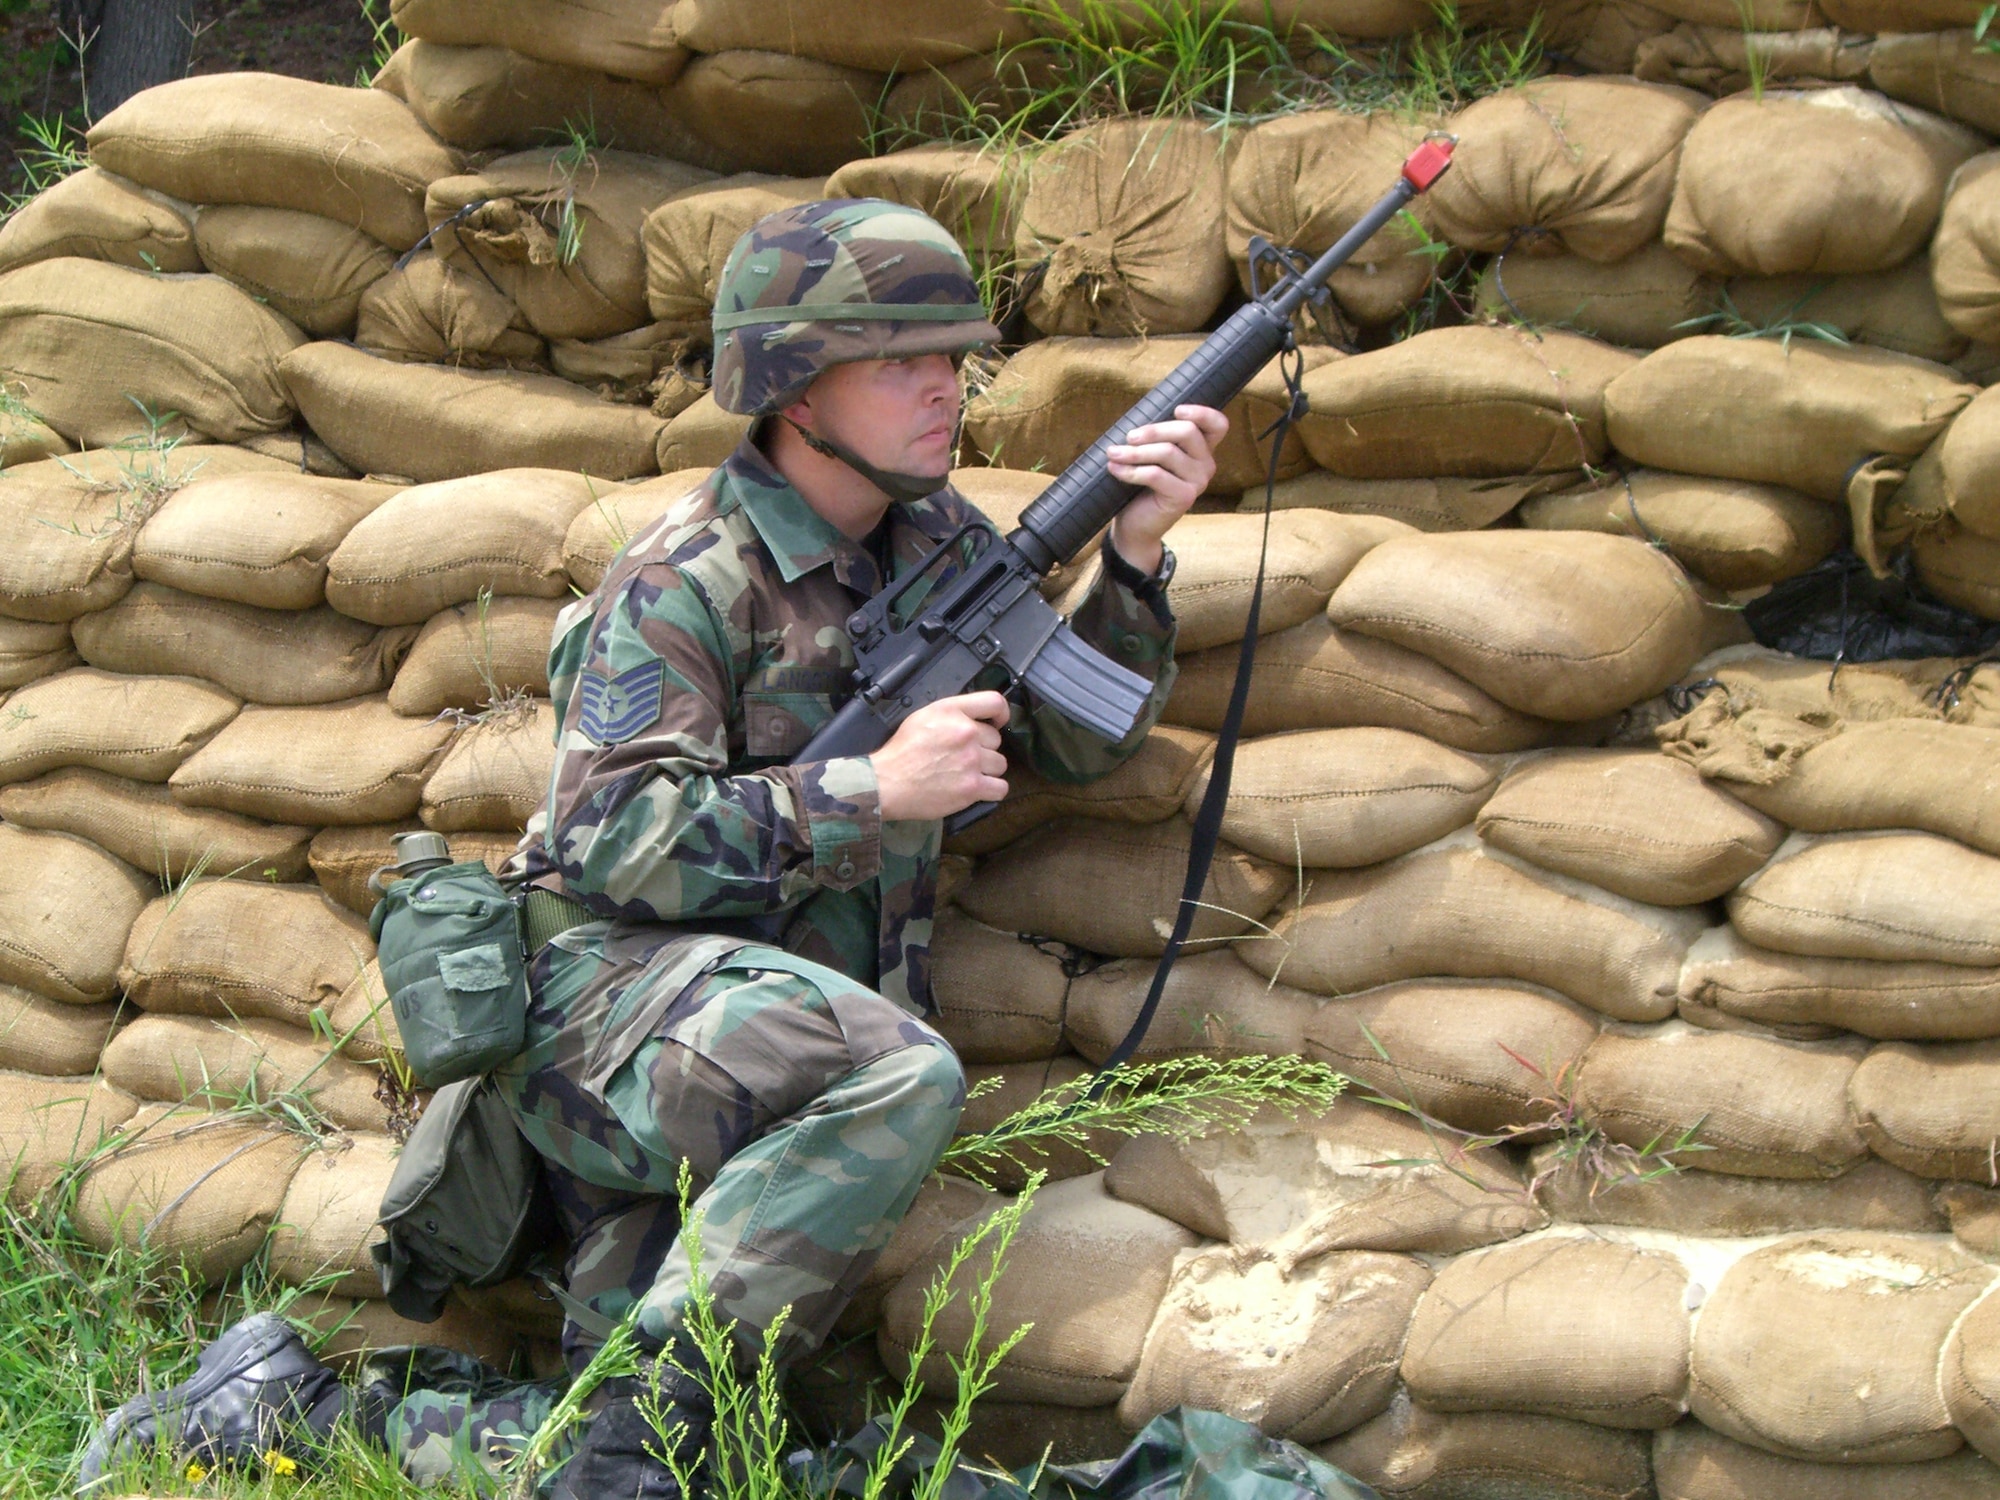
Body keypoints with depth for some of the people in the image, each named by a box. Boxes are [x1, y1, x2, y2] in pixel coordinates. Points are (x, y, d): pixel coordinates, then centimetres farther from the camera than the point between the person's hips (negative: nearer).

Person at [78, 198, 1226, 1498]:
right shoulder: (686, 584, -9)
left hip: (784, 1068, 7)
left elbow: (1078, 738, 12)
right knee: (902, 1077, -36)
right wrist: (872, 792, -22)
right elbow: (613, 843, -18)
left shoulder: (937, 542, 12)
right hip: (620, 991, -7)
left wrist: (1138, 552, -4)